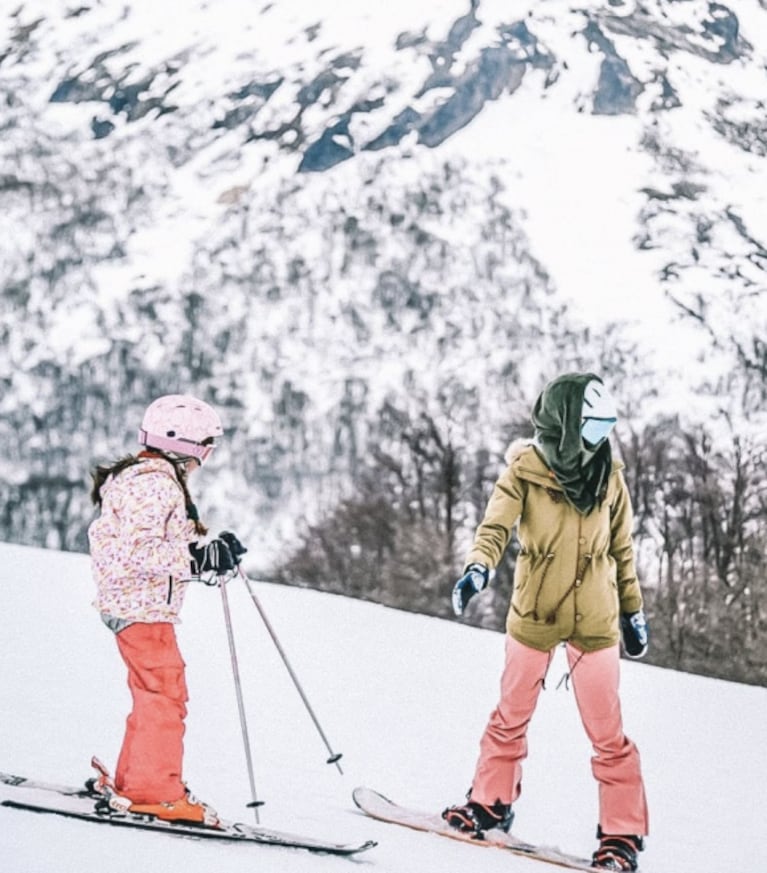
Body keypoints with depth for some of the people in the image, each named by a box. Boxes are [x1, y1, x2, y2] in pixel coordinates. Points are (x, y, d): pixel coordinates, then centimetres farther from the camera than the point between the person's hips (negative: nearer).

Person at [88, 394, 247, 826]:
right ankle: (155, 789, -9)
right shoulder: (152, 483, -17)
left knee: (156, 694, 16)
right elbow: (140, 550, -26)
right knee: (165, 695, -10)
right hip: (141, 605, -11)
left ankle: (132, 781, 24)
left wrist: (212, 549, 7)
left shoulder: (162, 480, 17)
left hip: (148, 607, 11)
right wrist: (199, 558, -26)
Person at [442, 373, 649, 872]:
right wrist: (478, 568, -40)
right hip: (534, 614, 0)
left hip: (594, 621, 1)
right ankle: (491, 803, 32)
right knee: (512, 716, 16)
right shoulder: (525, 471, -10)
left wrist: (634, 611, 12)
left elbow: (622, 549, 8)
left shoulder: (609, 476, -1)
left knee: (606, 731, 1)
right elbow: (496, 527, -20)